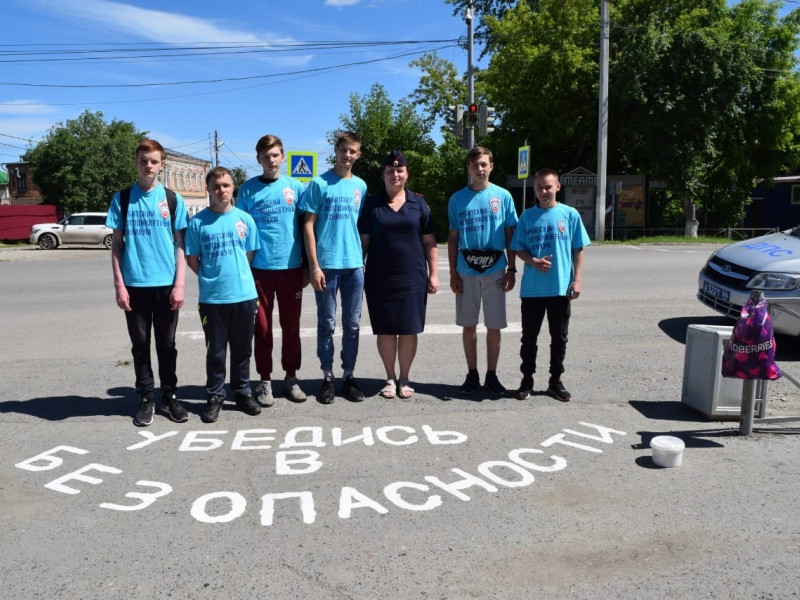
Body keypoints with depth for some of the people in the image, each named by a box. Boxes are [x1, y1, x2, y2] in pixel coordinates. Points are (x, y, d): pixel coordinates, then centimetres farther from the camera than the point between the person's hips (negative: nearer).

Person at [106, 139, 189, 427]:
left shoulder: (173, 199, 4)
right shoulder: (122, 198, 4)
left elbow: (179, 245, 3)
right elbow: (116, 244, 4)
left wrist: (179, 285, -5)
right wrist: (119, 285, -4)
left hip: (166, 284, 0)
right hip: (135, 285, 0)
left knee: (166, 344, 8)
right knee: (140, 345, 8)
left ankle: (169, 397, 20)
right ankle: (146, 399, 19)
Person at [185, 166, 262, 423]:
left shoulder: (245, 219, 4)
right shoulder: (198, 221, -1)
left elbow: (250, 254, 10)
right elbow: (192, 259, 3)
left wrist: (237, 276, 6)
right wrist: (211, 278, 1)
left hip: (244, 295, 2)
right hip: (212, 298, -1)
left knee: (242, 349, 12)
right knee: (215, 351, 8)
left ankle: (242, 393, 27)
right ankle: (215, 397, 22)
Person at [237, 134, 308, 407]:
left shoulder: (296, 187, 4)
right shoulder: (248, 189, 3)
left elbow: (305, 228, 6)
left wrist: (307, 266, 4)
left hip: (291, 267, 1)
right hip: (259, 268, 0)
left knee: (291, 326, 8)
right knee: (262, 327, 5)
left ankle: (291, 378, 21)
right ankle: (265, 381, 17)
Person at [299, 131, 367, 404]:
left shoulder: (360, 185, 9)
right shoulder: (319, 184, -3)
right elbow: (308, 225, -6)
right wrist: (314, 266, -10)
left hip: (355, 265, 4)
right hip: (327, 265, -3)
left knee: (352, 325, 9)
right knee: (327, 325, 6)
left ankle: (348, 376, 20)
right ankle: (328, 378, 16)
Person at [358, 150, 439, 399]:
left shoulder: (418, 203, 6)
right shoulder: (372, 203, 5)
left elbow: (429, 242, 6)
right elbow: (363, 241, 5)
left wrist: (433, 274, 1)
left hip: (412, 277, 0)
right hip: (380, 278, 0)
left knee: (409, 329, 3)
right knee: (385, 330, 4)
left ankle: (404, 379, 18)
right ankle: (390, 378, 20)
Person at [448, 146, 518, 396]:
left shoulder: (503, 196, 2)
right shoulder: (457, 199, 4)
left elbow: (510, 235, 4)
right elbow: (452, 238, 7)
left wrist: (511, 269, -1)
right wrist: (453, 272, 1)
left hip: (495, 271, -1)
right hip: (466, 272, 1)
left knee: (494, 326, 4)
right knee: (468, 325, 7)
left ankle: (491, 376, 17)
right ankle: (472, 374, 20)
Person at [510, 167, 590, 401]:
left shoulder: (570, 214, 1)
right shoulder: (527, 216, 4)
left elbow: (578, 250, 3)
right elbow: (519, 249, 6)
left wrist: (576, 280, -3)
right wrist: (534, 261, -14)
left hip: (561, 288, 0)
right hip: (532, 288, 1)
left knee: (559, 338, 9)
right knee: (529, 337, 9)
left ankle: (555, 381, 23)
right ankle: (527, 379, 22)